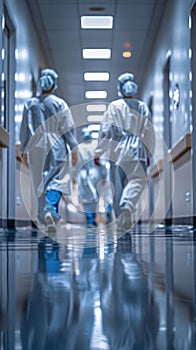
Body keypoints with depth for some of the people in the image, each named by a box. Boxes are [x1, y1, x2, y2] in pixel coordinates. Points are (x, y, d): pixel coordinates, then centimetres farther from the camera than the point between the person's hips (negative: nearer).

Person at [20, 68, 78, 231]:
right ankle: (50, 208, -23)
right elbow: (68, 128, -6)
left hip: (36, 148, 3)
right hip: (56, 147, -3)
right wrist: (73, 149, -2)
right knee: (56, 180, 0)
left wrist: (24, 149, 12)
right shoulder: (60, 103, -5)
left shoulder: (30, 104, 3)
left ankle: (44, 214, 16)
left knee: (41, 181, 12)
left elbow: (24, 129, 5)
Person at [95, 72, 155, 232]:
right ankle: (128, 205, -28)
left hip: (117, 150, 0)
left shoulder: (114, 106, -2)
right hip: (137, 150, 0)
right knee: (136, 180, 1)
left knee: (118, 185, 9)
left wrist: (98, 152, -1)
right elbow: (148, 131, 3)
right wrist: (148, 154, 11)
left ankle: (120, 219, 12)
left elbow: (106, 130, -6)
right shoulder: (142, 107, 3)